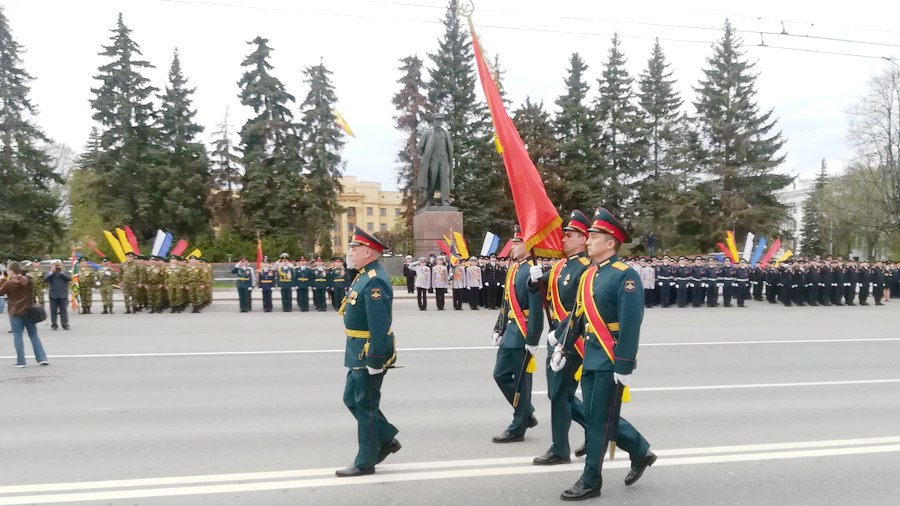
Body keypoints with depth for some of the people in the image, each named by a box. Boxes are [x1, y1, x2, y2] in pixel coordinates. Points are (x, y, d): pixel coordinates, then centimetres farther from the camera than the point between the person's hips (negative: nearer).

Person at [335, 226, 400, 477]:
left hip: (369, 354, -10)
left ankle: (365, 462, 16)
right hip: (358, 353, 10)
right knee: (352, 399, 18)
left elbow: (380, 326, -26)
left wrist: (375, 361, -24)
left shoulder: (374, 281, -21)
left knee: (365, 406, 2)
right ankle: (387, 439, 29)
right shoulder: (364, 276, 11)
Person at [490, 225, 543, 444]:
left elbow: (537, 309, -20)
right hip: (510, 333, 9)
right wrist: (498, 329, 16)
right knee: (500, 375, 13)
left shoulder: (532, 271, -15)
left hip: (523, 335, -9)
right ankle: (527, 415, 28)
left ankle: (518, 428, 14)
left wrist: (532, 340, -21)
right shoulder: (513, 269, 13)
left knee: (521, 381, 2)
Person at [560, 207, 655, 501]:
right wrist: (562, 347, 12)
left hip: (610, 361, -8)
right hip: (591, 358, 8)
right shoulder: (588, 275, 11)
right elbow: (577, 316, 16)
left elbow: (631, 324, -19)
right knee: (595, 416, 14)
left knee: (599, 419, 1)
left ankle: (591, 481, 15)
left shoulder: (625, 275, -14)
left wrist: (624, 367, -21)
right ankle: (641, 452, 35)